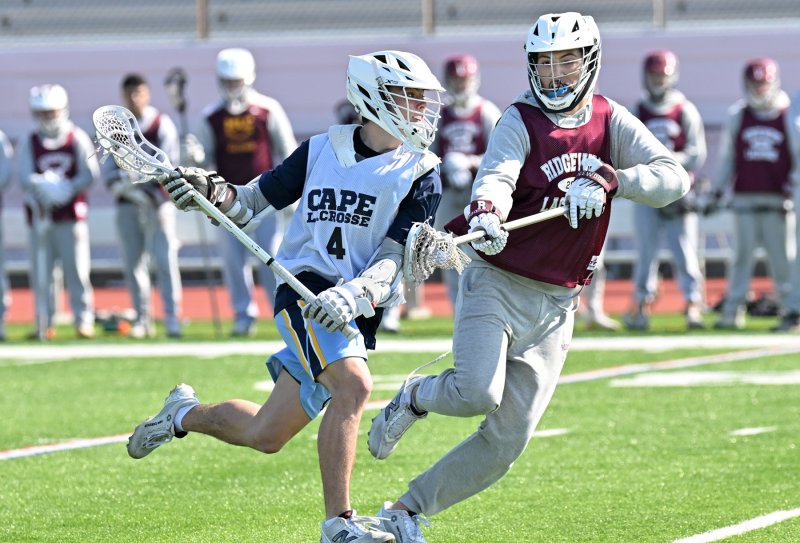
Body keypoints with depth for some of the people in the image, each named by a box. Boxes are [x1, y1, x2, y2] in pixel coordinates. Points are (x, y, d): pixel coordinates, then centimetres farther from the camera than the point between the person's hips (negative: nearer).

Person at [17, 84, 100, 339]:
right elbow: (25, 178, -3)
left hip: (72, 215, -2)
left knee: (77, 270, -3)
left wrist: (67, 188, -17)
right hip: (40, 215, 2)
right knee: (41, 271, 0)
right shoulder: (28, 144, 6)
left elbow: (91, 174, -3)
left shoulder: (78, 140, 3)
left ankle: (83, 320, 2)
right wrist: (46, 185, -21)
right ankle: (45, 322, 7)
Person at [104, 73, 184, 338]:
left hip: (157, 201, -4)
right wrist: (117, 183, -13)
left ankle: (172, 317, -10)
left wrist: (148, 192, -17)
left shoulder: (162, 124, -1)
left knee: (165, 261, -10)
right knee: (133, 264, 5)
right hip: (127, 204, 4)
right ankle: (142, 319, 11)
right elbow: (109, 166, 7)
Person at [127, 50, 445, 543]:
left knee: (265, 436, 6)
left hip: (358, 315, 2)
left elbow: (392, 259, -7)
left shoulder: (422, 177, 2)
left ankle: (186, 413, 36)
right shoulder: (322, 150, 5)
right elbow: (252, 203, 14)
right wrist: (213, 192, -7)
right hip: (306, 289, -2)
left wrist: (352, 296, -26)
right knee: (353, 386, -30)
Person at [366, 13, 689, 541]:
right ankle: (415, 398, 7)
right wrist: (484, 215, -48)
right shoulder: (522, 120, -6)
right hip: (498, 283, -4)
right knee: (478, 393, -27)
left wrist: (607, 181, -23)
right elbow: (497, 176, -25)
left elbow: (674, 178, -8)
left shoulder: (611, 121, 4)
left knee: (506, 442, 1)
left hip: (556, 304, 4)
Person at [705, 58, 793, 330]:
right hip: (744, 198, 2)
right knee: (742, 254, 1)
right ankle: (733, 311, 3)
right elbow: (726, 158, 15)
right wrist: (716, 191, 10)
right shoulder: (737, 116, 9)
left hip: (777, 200, -2)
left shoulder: (789, 116, 2)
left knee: (781, 257, -1)